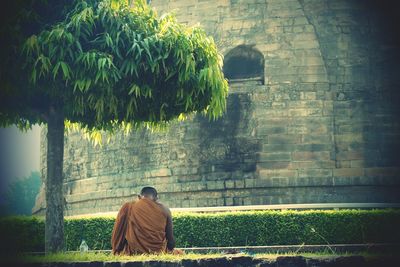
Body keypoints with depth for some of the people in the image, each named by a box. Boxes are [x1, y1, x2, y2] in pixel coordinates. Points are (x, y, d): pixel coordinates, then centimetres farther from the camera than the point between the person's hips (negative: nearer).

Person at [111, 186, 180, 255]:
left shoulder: (128, 207, 1)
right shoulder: (164, 210, 3)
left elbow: (117, 235, 3)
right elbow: (170, 237, 5)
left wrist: (117, 252, 18)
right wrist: (170, 250, 26)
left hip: (134, 252, -1)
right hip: (158, 251, 1)